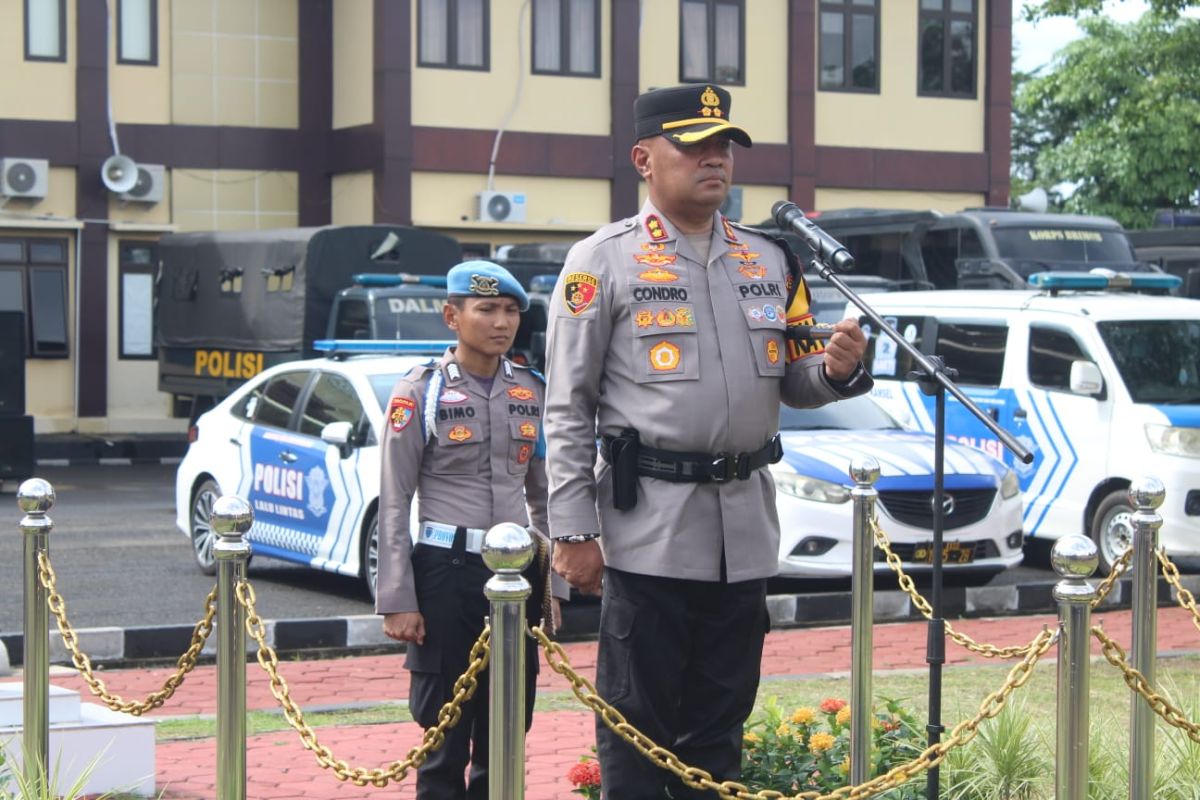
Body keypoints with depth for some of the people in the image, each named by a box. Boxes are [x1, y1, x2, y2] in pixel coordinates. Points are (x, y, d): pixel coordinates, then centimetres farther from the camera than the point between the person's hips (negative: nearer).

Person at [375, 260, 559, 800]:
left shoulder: (532, 392, 9)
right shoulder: (420, 392, -4)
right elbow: (394, 504, -5)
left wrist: (553, 583, 11)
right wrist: (397, 601, -10)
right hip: (448, 572, -4)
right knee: (445, 734, 0)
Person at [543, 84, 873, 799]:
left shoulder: (770, 261, 14)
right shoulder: (604, 262, -1)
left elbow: (792, 384, 19)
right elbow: (568, 409, -4)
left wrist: (837, 370, -6)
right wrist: (574, 532, -10)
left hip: (745, 530, 5)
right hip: (649, 526, -5)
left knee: (720, 726, 12)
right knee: (638, 724, 1)